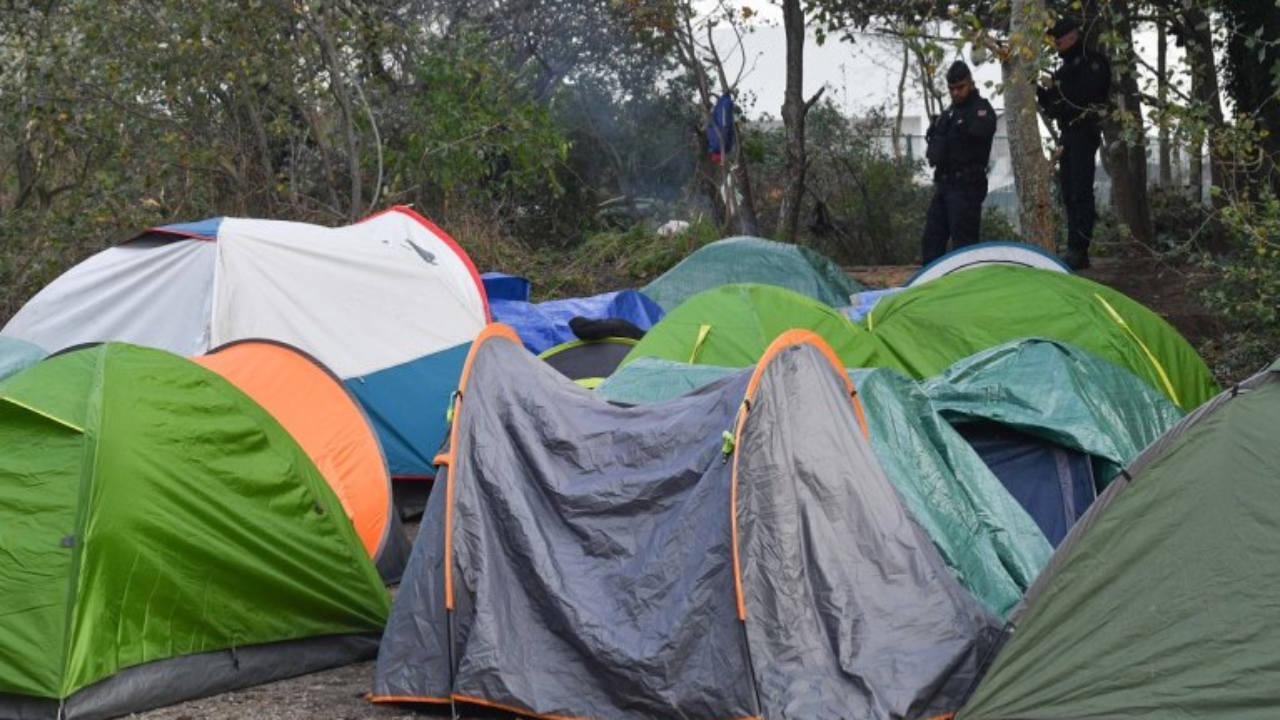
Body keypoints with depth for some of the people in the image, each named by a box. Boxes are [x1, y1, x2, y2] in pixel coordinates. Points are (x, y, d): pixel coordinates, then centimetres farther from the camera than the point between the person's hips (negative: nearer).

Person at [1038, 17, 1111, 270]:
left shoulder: (1092, 62, -5)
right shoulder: (1064, 68, 20)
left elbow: (1086, 92, -21)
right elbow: (1053, 108, 22)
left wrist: (1055, 86, -16)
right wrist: (1040, 91, 6)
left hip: (1084, 132, -9)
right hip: (1066, 134, 9)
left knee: (1081, 191, -14)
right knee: (1069, 193, 6)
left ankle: (1078, 249, -18)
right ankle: (1076, 251, 8)